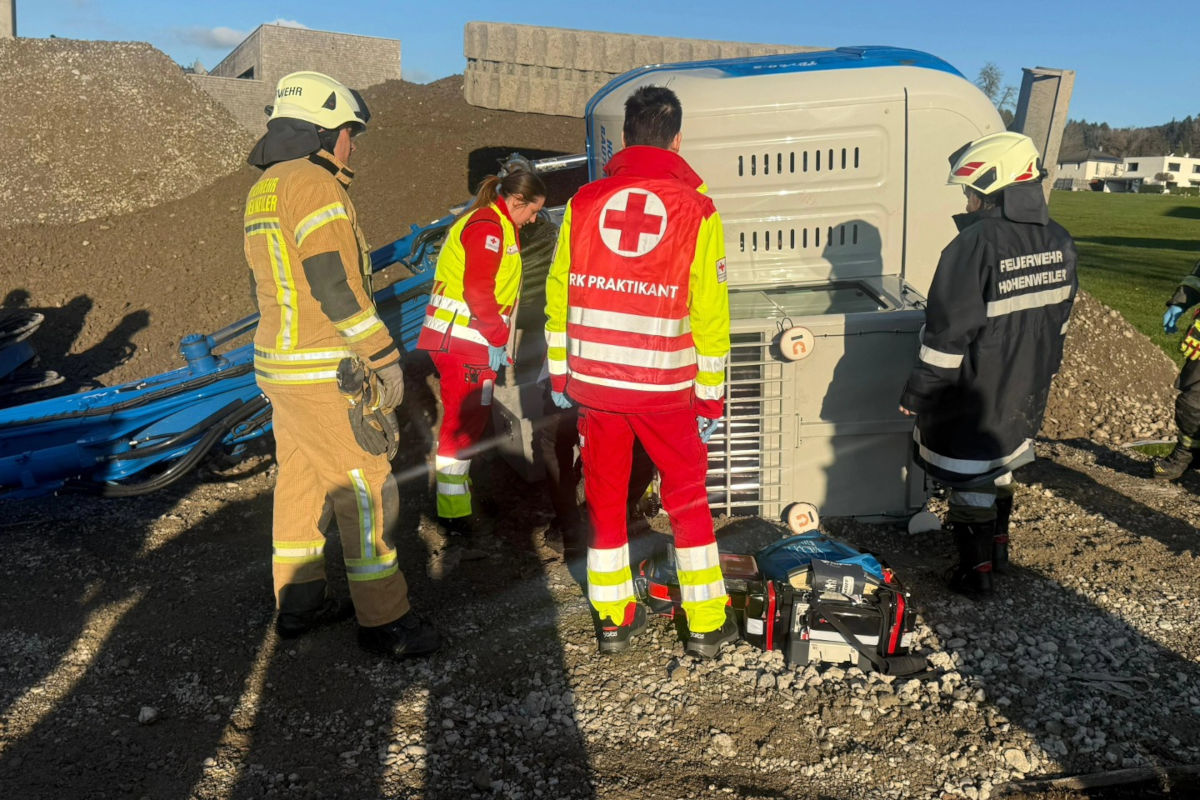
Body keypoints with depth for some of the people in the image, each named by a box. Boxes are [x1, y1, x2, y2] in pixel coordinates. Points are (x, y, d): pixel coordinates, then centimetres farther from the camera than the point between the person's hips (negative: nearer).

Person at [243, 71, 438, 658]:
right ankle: (383, 620, 5)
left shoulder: (262, 190, 15)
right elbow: (337, 286, -22)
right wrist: (385, 357, -17)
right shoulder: (316, 185, -15)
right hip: (326, 372, -10)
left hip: (278, 364, 10)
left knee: (300, 480, 16)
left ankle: (298, 602, 27)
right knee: (366, 488, -3)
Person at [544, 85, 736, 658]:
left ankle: (613, 620, 23)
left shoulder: (583, 203, 1)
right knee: (688, 501, 12)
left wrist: (558, 373, 14)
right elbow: (710, 314, -5)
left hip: (592, 381, 2)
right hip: (665, 389, -2)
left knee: (605, 498, 15)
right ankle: (706, 625, 20)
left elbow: (558, 295, 5)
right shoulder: (696, 210, -6)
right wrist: (710, 394, 4)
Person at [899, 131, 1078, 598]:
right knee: (1001, 461, 25)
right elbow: (1059, 319, 13)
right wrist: (1042, 373, 25)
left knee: (969, 477, 6)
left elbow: (948, 332, -22)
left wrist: (918, 392, -13)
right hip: (1026, 390, 8)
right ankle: (999, 543, 41)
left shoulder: (976, 245, -23)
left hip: (973, 390, -7)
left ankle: (976, 571, 15)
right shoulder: (1059, 243, 2)